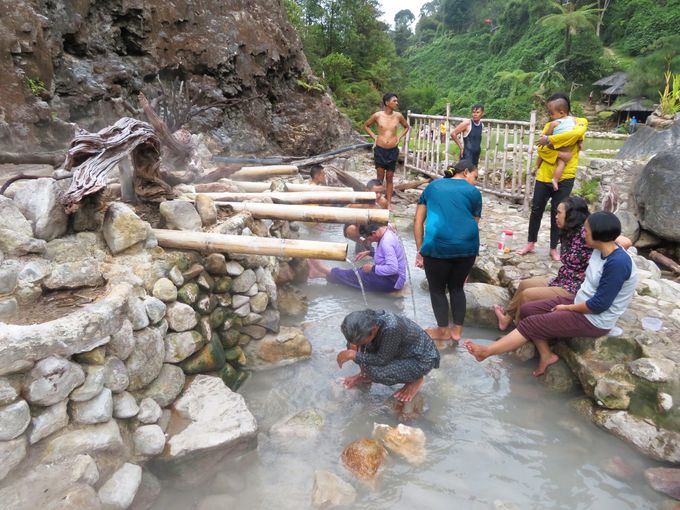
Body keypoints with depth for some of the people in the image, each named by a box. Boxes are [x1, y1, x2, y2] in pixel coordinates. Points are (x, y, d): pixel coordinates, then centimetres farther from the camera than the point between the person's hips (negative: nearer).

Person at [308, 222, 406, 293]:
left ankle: (328, 271, 11)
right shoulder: (386, 231, 2)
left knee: (355, 275, -4)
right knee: (356, 273, 5)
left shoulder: (386, 242, -28)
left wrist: (372, 268, -22)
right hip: (388, 277, 9)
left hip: (391, 282, -9)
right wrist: (369, 253, 5)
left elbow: (393, 268, -34)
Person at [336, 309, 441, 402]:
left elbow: (382, 360, -29)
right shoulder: (368, 319, -18)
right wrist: (354, 345, -18)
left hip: (421, 359, -7)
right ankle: (366, 374, 17)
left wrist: (353, 355, -25)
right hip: (402, 351, 7)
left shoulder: (391, 329, -39)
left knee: (377, 372, -27)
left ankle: (416, 380, -2)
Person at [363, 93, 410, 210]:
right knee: (380, 176, 4)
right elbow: (366, 126, 11)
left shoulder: (398, 116, -1)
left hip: (393, 150, 1)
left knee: (389, 177, 7)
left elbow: (406, 127, 18)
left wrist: (399, 137, 5)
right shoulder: (377, 115, -5)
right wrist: (374, 136, 2)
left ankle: (389, 202, 15)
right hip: (380, 149, -1)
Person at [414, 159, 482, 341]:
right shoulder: (474, 192, 16)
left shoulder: (433, 186, 20)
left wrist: (420, 251, 15)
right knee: (457, 287, 23)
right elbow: (474, 223, 16)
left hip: (437, 245, -1)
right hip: (467, 245, 1)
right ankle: (457, 330, 29)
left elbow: (418, 221, 15)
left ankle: (443, 331, 30)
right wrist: (467, 256, 23)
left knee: (437, 289, 18)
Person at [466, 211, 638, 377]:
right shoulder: (600, 250, 0)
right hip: (580, 303, 9)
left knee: (532, 324, -13)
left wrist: (567, 307, -12)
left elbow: (599, 304, -26)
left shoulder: (618, 263, -28)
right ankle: (546, 355, 7)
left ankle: (486, 352, -5)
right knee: (527, 310, 1)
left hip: (594, 320, -9)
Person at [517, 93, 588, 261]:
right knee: (536, 210, 7)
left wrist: (550, 140, -21)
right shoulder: (550, 125, 9)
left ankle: (553, 248, 17)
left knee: (557, 214, 4)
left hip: (564, 178, -3)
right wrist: (559, 154, -20)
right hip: (544, 175, 3)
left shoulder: (580, 122, 0)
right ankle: (531, 244, 21)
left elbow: (576, 133, -25)